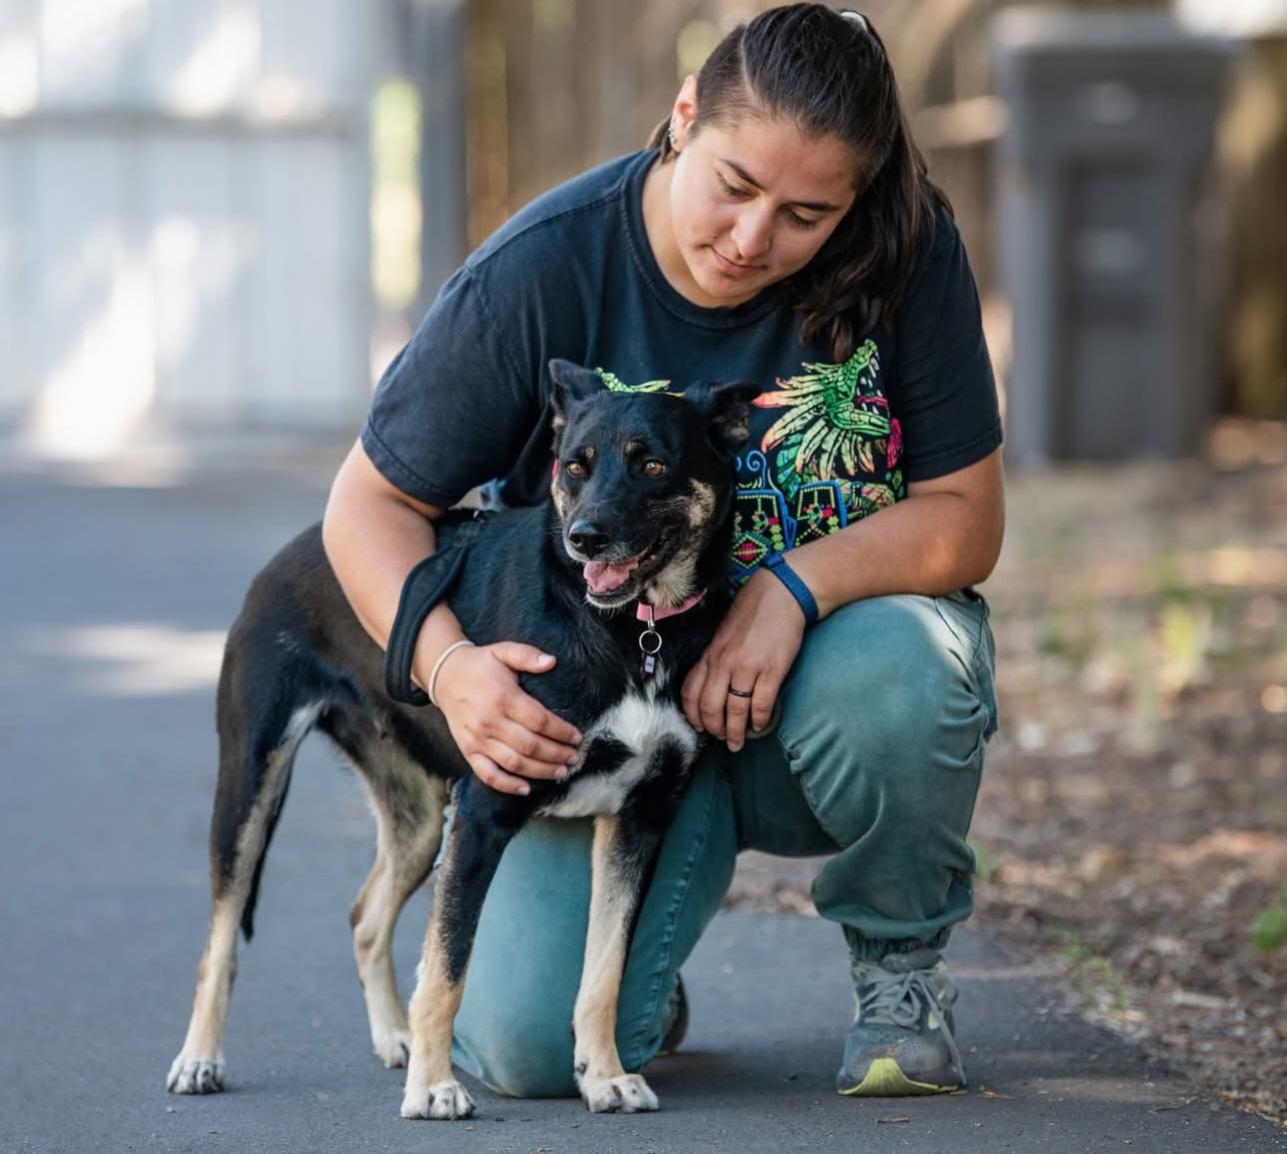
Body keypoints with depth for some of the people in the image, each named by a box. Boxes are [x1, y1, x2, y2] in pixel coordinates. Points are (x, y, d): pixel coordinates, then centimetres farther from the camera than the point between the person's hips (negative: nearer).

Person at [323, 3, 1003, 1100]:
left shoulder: (906, 255, -15)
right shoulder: (541, 271, -17)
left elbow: (964, 519, -10)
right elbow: (372, 502, -8)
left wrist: (795, 583, -27)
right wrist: (451, 665, -27)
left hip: (822, 650, 1)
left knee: (895, 673, -38)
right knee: (526, 1046, -22)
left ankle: (903, 967, -5)